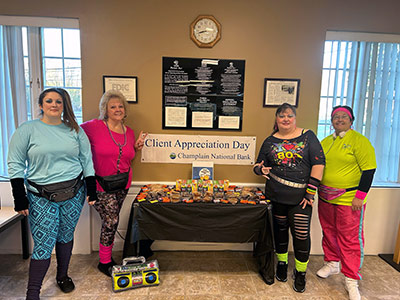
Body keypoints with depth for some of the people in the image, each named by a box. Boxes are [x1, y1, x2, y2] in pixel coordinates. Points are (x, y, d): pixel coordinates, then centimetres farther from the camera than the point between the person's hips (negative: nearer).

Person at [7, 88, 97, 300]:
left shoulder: (74, 130, 6)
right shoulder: (27, 130, -2)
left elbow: (87, 160, 8)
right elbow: (15, 165, -1)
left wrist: (91, 190, 4)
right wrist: (20, 199, -5)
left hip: (74, 194, 3)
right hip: (42, 197, -2)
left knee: (66, 237, 15)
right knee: (44, 245, -2)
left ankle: (62, 276, 36)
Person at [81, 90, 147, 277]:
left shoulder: (129, 132, 7)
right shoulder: (94, 127, -11)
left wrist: (136, 147, 0)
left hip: (123, 183, 5)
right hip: (101, 184, -5)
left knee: (110, 221, 15)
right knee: (111, 221, -6)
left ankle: (107, 256, 33)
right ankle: (104, 262, 16)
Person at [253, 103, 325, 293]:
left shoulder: (308, 136, 0)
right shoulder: (270, 141, 7)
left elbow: (319, 163, -6)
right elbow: (258, 165, 12)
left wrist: (311, 191, -11)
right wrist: (261, 169, -14)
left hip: (301, 197, -2)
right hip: (276, 196, 2)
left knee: (301, 234, 1)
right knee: (280, 230, 15)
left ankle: (300, 273, 23)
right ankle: (282, 263, 37)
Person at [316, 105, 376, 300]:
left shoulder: (359, 141, -9)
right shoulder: (325, 142, 9)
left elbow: (369, 169, -11)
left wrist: (360, 196, -15)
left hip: (349, 200, -6)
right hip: (325, 198, 6)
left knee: (350, 238, 1)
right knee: (329, 232, 17)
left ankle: (351, 279, 16)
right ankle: (332, 263, 37)